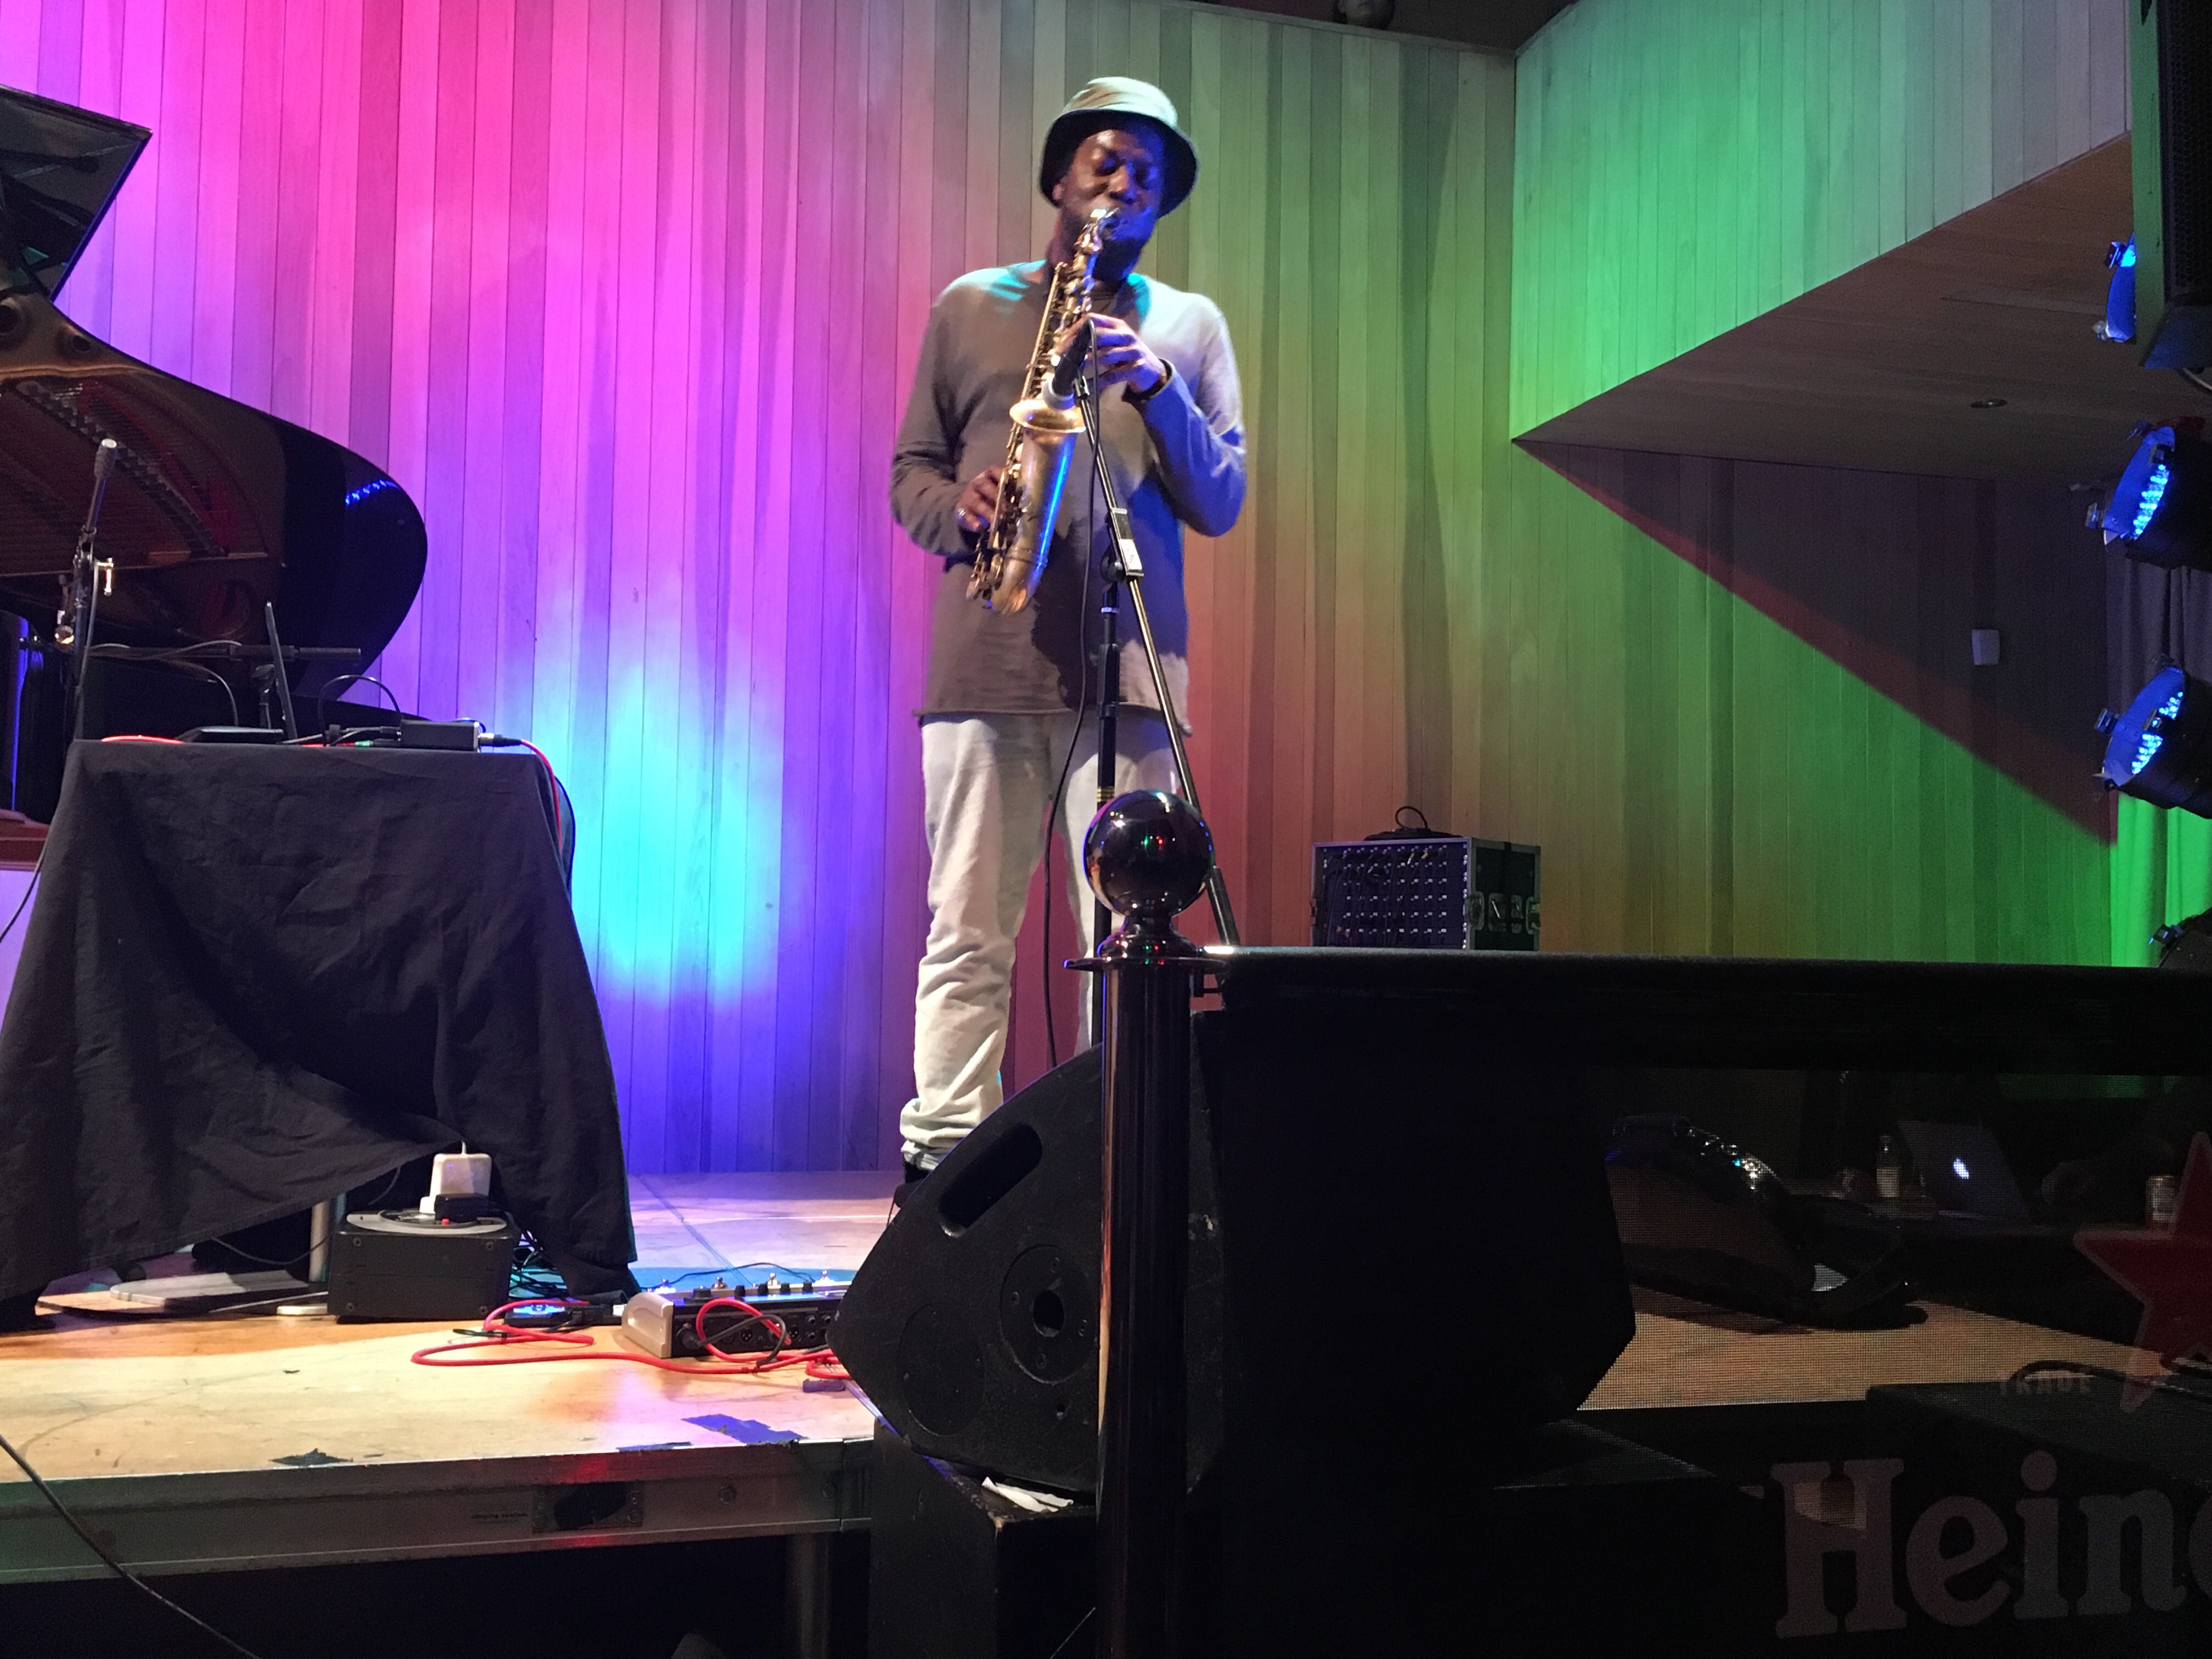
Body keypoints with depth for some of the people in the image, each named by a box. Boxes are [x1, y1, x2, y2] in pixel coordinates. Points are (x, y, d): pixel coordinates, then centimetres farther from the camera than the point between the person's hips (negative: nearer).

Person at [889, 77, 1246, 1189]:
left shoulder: (1191, 328, 17)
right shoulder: (970, 307, 17)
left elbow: (1221, 504, 8)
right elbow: (910, 472, 15)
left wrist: (1155, 386, -7)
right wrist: (959, 510, -7)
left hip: (1128, 674, 0)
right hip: (984, 666, 0)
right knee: (967, 934, -1)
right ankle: (940, 1158, 4)